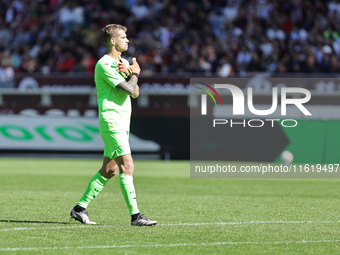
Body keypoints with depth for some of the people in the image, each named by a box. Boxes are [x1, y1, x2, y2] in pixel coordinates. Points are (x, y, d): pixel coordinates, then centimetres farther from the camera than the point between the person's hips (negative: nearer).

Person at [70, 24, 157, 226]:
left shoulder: (123, 62, 18)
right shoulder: (105, 64, -13)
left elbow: (135, 93, 13)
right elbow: (129, 89, -19)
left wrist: (128, 73, -2)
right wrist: (135, 74, 1)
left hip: (123, 123, 10)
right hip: (111, 121, -10)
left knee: (109, 170, 10)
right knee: (127, 166, -13)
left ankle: (80, 208, 17)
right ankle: (135, 215, -14)